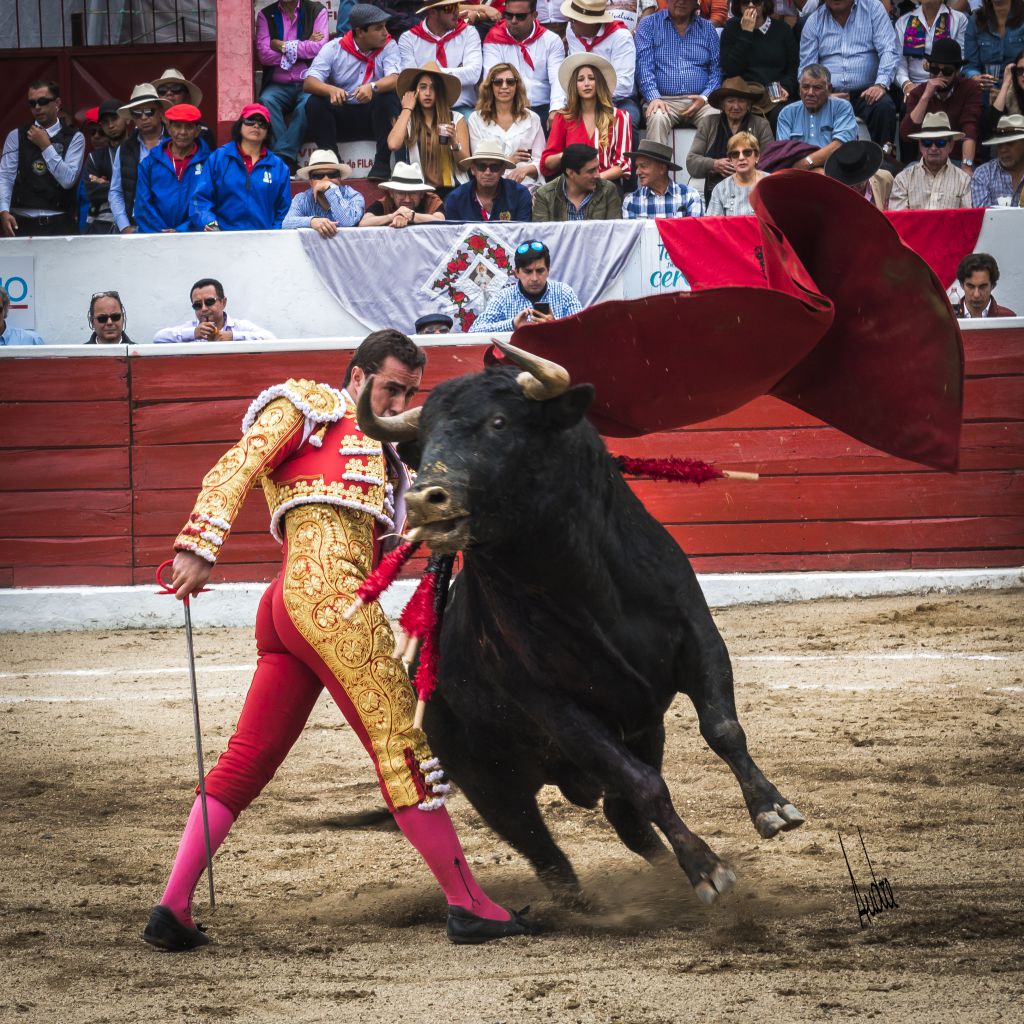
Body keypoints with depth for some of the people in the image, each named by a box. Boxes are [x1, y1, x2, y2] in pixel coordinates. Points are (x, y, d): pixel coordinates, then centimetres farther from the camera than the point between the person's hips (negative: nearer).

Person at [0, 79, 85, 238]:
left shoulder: (74, 138, 5)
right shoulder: (16, 137, 9)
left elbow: (68, 180, -6)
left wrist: (46, 146, -8)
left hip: (60, 224, -1)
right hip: (22, 223, 1)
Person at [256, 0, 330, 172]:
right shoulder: (266, 15, 10)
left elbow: (320, 47, -8)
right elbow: (263, 54, -4)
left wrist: (284, 46, -5)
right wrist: (304, 47, -4)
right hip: (278, 85, 1)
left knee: (308, 102, -34)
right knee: (266, 100, -31)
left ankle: (283, 156, -33)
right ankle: (287, 159, -36)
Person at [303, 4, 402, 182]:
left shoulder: (388, 46, -3)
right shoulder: (334, 48, -5)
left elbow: (395, 79, -21)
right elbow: (309, 82, -15)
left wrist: (372, 87, -44)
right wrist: (331, 90, -38)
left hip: (374, 115, 0)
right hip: (341, 117, 0)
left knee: (389, 97, -30)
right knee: (314, 103, -26)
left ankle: (382, 163, -28)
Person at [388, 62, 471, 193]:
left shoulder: (456, 119, 7)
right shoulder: (406, 120, 11)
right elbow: (393, 144, -12)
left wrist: (454, 143, -17)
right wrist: (407, 109, 1)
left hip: (453, 188, -1)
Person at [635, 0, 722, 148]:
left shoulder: (707, 29, 18)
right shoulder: (649, 25, 12)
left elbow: (717, 70, 10)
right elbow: (644, 66, 0)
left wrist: (705, 98, -9)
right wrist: (654, 97, -16)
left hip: (700, 101, 1)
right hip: (664, 99, -1)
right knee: (657, 118, -35)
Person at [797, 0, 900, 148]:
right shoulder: (813, 22, 11)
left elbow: (888, 51, -2)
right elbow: (806, 68, 8)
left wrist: (881, 85, -20)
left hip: (865, 92, -1)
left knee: (884, 107, -32)